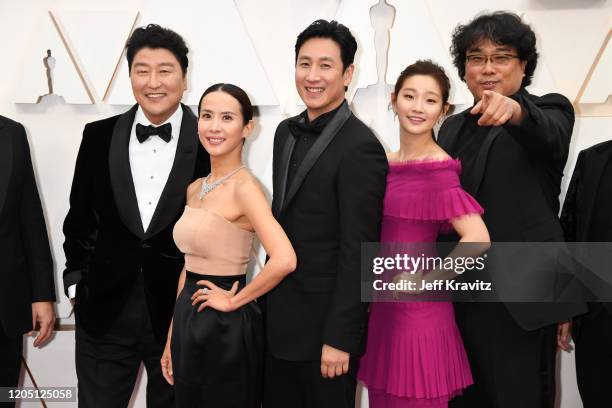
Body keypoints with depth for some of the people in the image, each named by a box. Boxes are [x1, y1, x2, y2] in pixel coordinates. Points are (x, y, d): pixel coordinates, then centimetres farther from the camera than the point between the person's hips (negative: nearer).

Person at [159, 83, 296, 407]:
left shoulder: (244, 186, -17)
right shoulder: (194, 189, 8)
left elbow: (284, 259, -30)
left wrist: (234, 300, -17)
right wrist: (172, 337, 13)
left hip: (226, 327, -7)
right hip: (190, 322, 7)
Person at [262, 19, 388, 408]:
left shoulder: (360, 148, -18)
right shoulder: (287, 132, 7)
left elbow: (357, 251, -19)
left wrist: (339, 337, -18)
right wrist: (269, 300, 14)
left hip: (324, 323, -7)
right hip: (279, 318, 7)